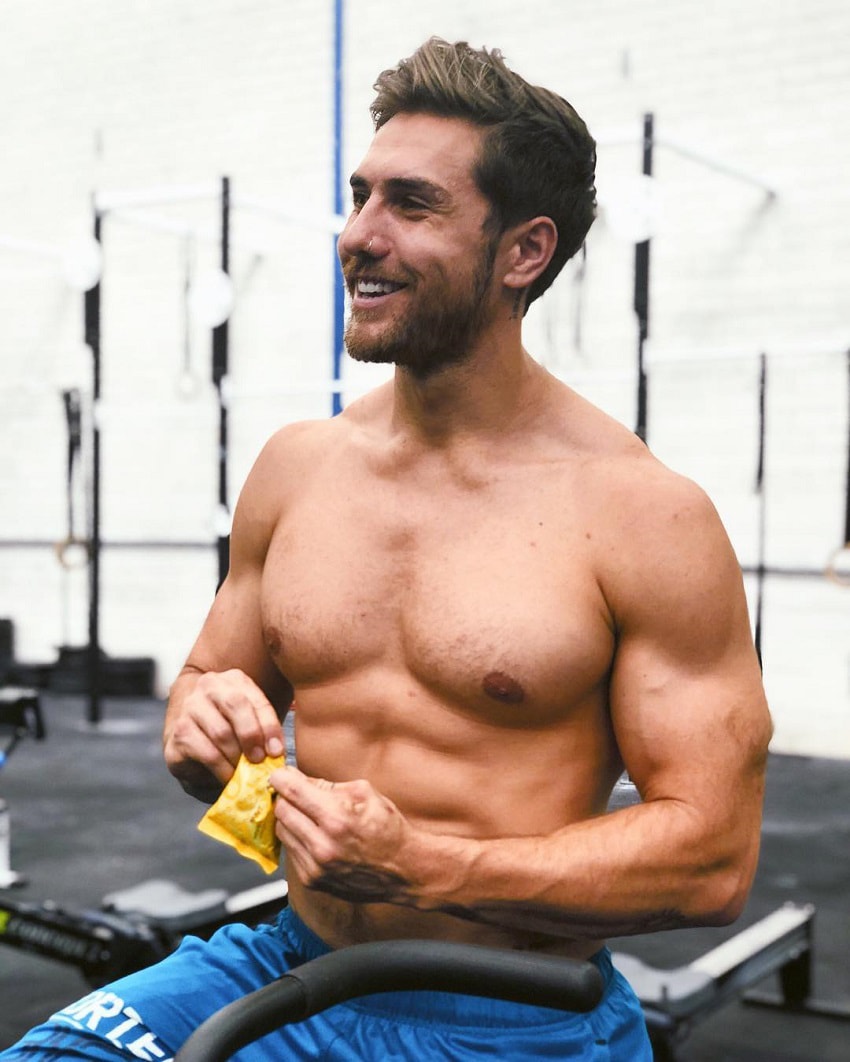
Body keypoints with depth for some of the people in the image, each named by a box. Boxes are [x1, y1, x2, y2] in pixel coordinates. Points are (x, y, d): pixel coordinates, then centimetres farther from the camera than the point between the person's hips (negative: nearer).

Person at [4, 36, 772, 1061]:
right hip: (287, 970, 2)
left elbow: (713, 856, -13)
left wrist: (422, 867, -21)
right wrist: (200, 724, -9)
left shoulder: (644, 513, -13)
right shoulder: (296, 464, 3)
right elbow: (209, 680, 15)